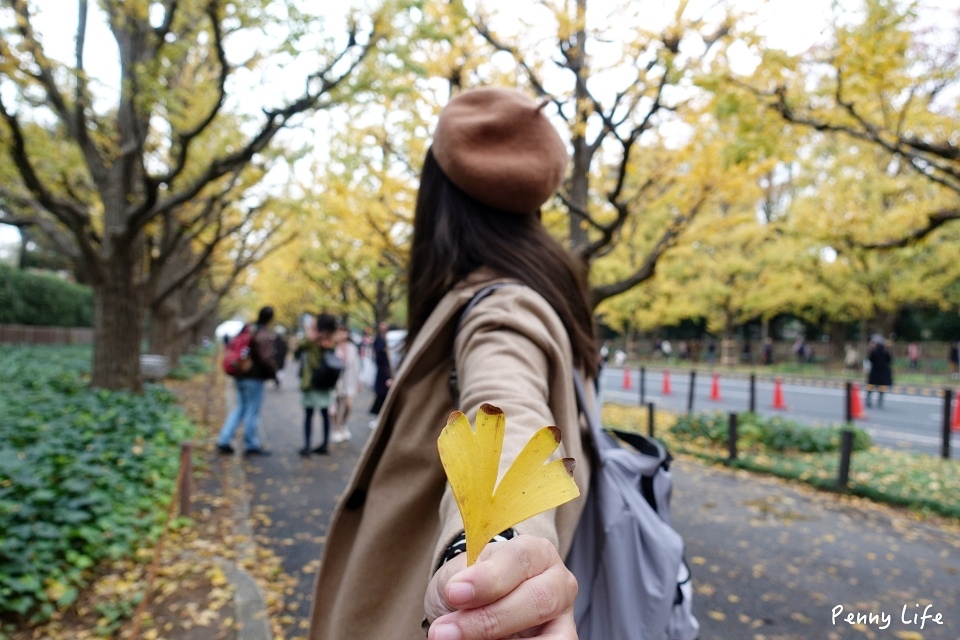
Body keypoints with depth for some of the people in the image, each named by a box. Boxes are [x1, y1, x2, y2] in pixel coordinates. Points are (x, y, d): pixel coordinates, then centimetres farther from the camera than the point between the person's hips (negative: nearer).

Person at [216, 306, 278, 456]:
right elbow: (267, 358, -23)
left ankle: (224, 441, 13)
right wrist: (274, 374, -9)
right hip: (255, 378, -8)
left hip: (240, 377, 8)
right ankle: (251, 445, 11)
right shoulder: (265, 335, -16)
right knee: (252, 411, 2)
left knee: (240, 408, 17)